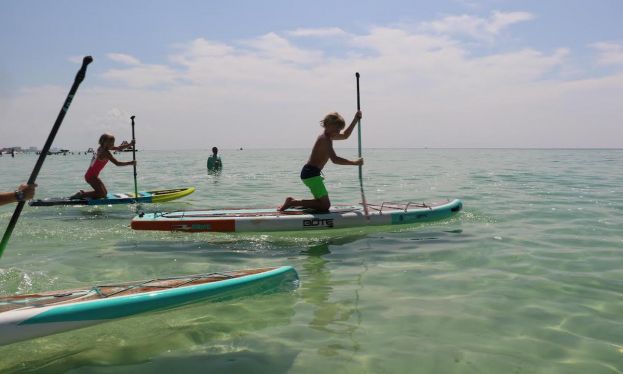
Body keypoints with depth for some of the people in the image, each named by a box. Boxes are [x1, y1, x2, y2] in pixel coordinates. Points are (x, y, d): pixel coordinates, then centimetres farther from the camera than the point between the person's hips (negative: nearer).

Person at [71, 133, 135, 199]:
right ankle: (81, 195, -5)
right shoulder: (105, 152, -19)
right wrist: (130, 163, -19)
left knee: (104, 192, 14)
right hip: (91, 176, -9)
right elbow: (117, 163, -23)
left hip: (90, 175, 9)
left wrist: (130, 144, 0)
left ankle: (82, 193, 14)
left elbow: (118, 148, 10)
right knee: (102, 194, -8)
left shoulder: (102, 148, 7)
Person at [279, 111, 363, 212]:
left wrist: (355, 120, 22)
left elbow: (345, 135, 29)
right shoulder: (325, 138, -15)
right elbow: (334, 159, -27)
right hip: (311, 173, -11)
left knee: (324, 203, 18)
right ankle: (293, 202, -10)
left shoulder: (327, 136, 15)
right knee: (325, 206, -12)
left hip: (309, 172, 11)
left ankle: (293, 202, 15)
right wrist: (354, 163, -23)